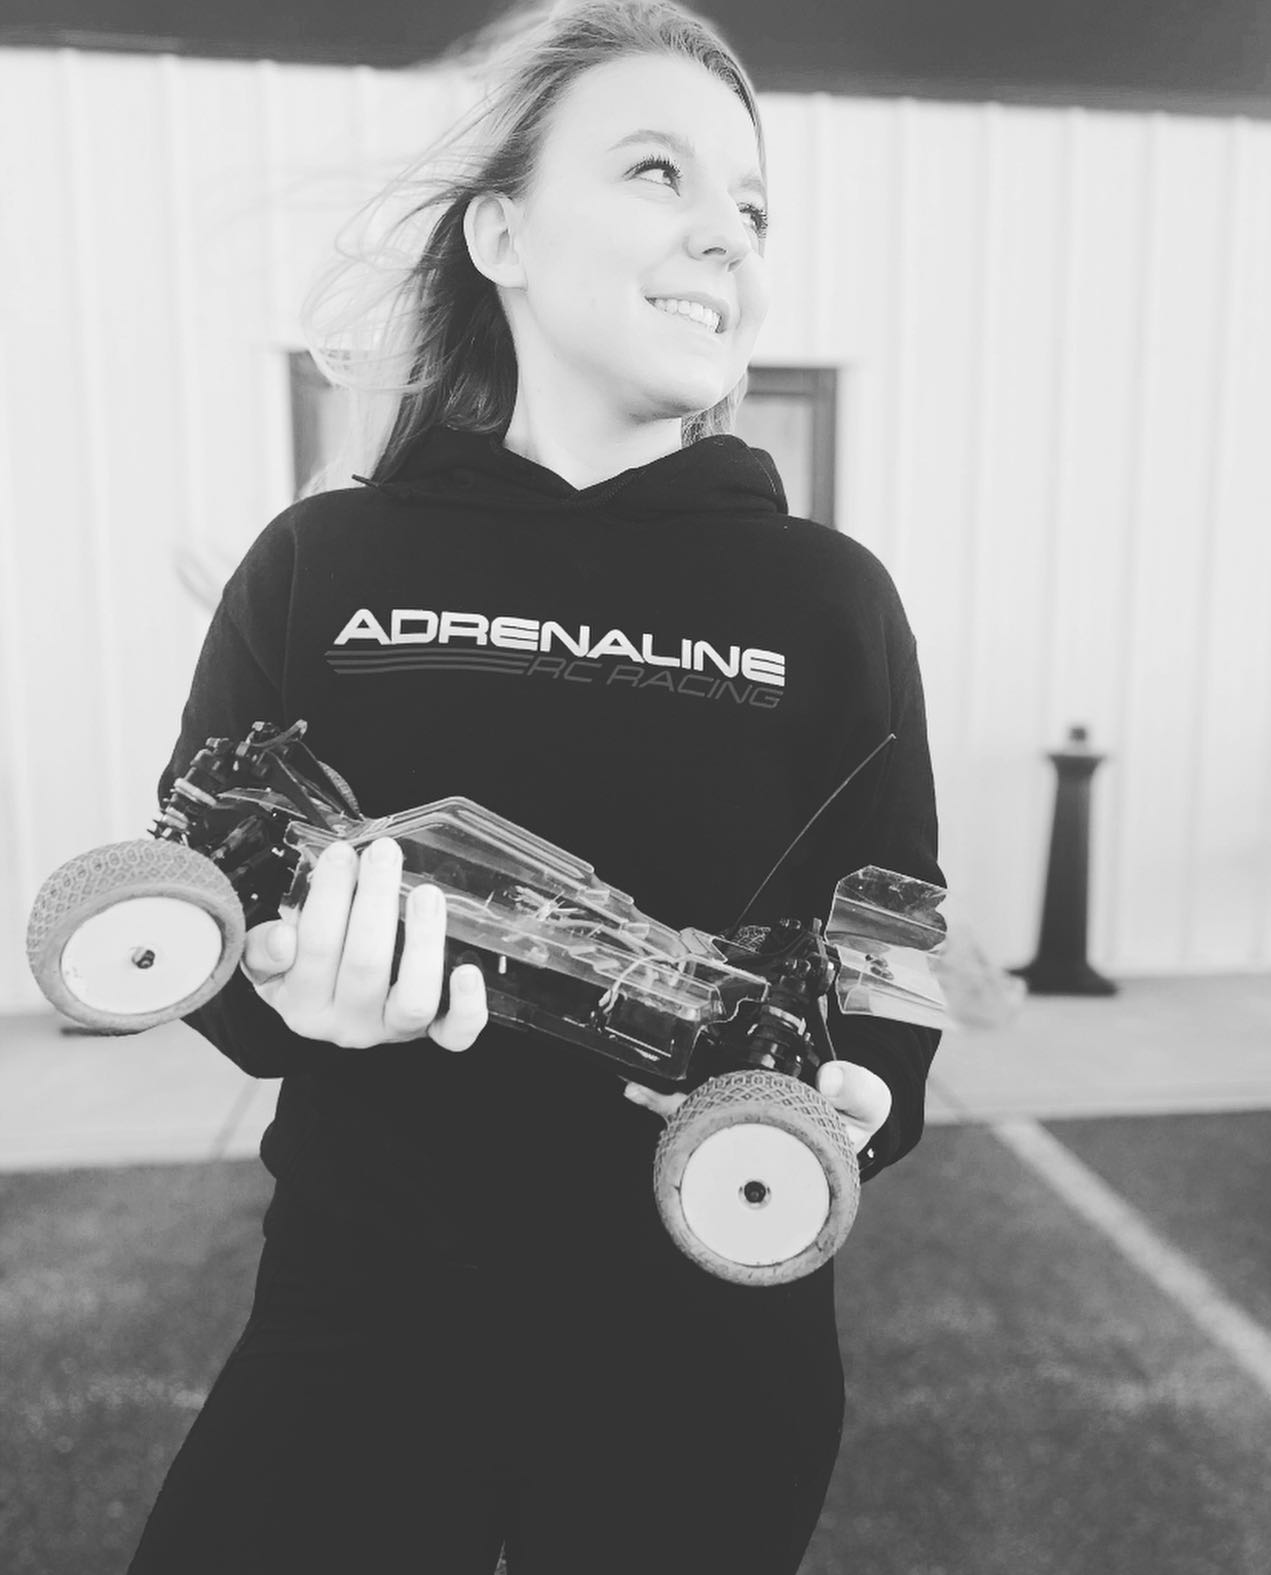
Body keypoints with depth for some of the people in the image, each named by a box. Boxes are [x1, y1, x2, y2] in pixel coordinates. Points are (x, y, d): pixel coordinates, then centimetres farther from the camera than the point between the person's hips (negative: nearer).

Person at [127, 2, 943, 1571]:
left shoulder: (826, 594, -5)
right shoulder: (320, 565, -5)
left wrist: (854, 1097, -20)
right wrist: (285, 985, -22)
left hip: (706, 1344, 1)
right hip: (360, 1313, 1)